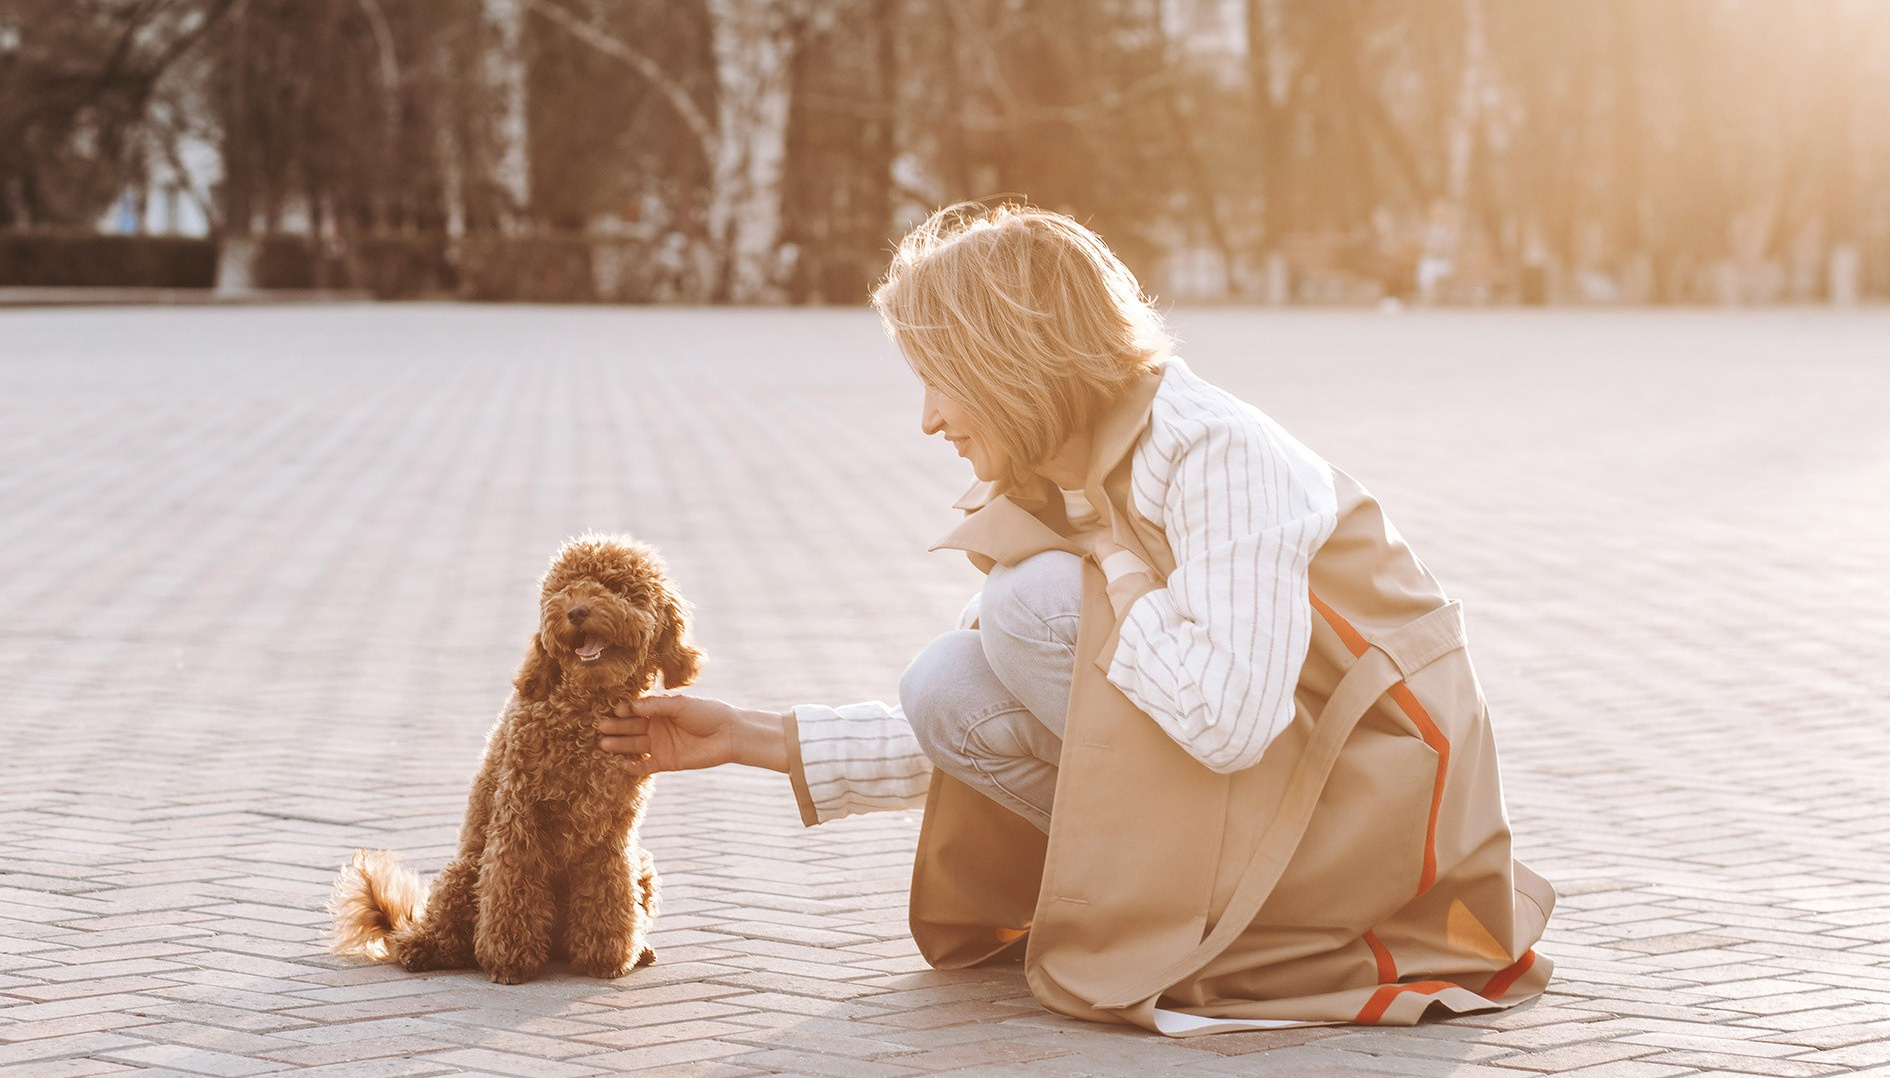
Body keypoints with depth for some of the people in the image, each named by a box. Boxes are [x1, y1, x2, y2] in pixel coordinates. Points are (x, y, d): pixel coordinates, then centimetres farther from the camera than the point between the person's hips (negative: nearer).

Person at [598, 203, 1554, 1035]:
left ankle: (1194, 914, -8)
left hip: (1373, 793, -8)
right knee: (947, 689, -5)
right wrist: (750, 738, 10)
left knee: (1040, 603, -21)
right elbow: (966, 730, 13)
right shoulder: (1067, 487, 6)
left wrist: (1113, 555, -21)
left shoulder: (1221, 454, -21)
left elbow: (1225, 719, -35)